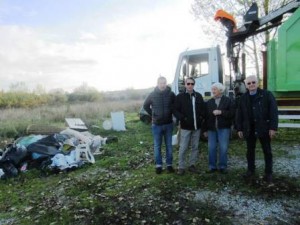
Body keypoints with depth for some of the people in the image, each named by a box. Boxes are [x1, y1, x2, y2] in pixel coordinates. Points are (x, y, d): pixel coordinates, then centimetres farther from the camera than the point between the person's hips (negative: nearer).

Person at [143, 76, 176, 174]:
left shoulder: (171, 94, -4)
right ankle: (158, 165, 18)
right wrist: (153, 114, 4)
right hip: (156, 124, 0)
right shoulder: (152, 95, -4)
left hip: (168, 124, 1)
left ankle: (169, 164, 20)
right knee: (157, 146, 7)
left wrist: (171, 114, 2)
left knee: (169, 145, 9)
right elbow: (145, 105, 10)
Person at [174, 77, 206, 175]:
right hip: (185, 127, -4)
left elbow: (203, 108, 15)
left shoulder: (198, 96, 8)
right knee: (183, 148, -1)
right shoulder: (180, 96, -3)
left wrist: (201, 117, -1)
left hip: (197, 127, 4)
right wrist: (182, 118, -17)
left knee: (195, 147, 11)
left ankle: (192, 165, 24)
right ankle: (181, 167, 11)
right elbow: (175, 110, -5)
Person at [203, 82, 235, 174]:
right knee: (211, 148, 4)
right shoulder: (209, 102, 11)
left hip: (224, 128, -3)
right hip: (212, 128, 3)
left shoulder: (228, 101, 2)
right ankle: (212, 166, 16)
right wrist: (205, 129, 7)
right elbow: (206, 116, 9)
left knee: (223, 148, 0)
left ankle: (222, 166, 13)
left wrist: (221, 112, -18)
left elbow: (232, 113, -7)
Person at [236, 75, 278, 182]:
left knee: (267, 151, 8)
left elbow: (273, 111, -8)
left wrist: (273, 127, -15)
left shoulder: (267, 94, -4)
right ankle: (250, 170, 26)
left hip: (264, 128, -3)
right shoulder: (243, 98, 6)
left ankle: (268, 173, 20)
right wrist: (239, 129, 3)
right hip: (249, 129, 3)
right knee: (250, 150, 12)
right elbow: (239, 114, 7)